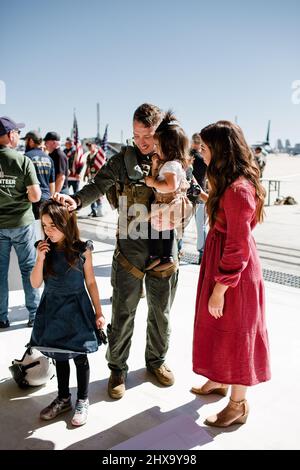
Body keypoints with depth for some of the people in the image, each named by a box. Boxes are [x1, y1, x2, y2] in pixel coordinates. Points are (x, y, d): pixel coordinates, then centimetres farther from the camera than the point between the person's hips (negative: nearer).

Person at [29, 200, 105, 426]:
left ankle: (83, 401, 27)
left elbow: (91, 282, -3)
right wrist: (40, 259, -19)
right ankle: (63, 398, 35)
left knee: (80, 357, 7)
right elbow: (35, 284, -4)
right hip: (53, 310, 3)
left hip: (77, 310, -3)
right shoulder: (45, 248, -4)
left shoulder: (82, 249, -12)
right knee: (59, 356, 16)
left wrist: (98, 312, -2)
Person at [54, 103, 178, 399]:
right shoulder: (124, 159, -4)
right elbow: (98, 186, -13)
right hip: (130, 250, -2)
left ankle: (156, 360, 39)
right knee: (123, 313, 6)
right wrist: (76, 201, -32)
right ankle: (117, 368, 27)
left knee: (160, 311, 16)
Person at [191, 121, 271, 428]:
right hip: (220, 262, 10)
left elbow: (238, 248, -25)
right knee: (220, 330, 23)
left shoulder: (237, 190, -27)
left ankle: (238, 405, 28)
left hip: (235, 273, -10)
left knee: (234, 335, 7)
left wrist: (219, 290, -20)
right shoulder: (231, 183, 4)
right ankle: (219, 381, 45)